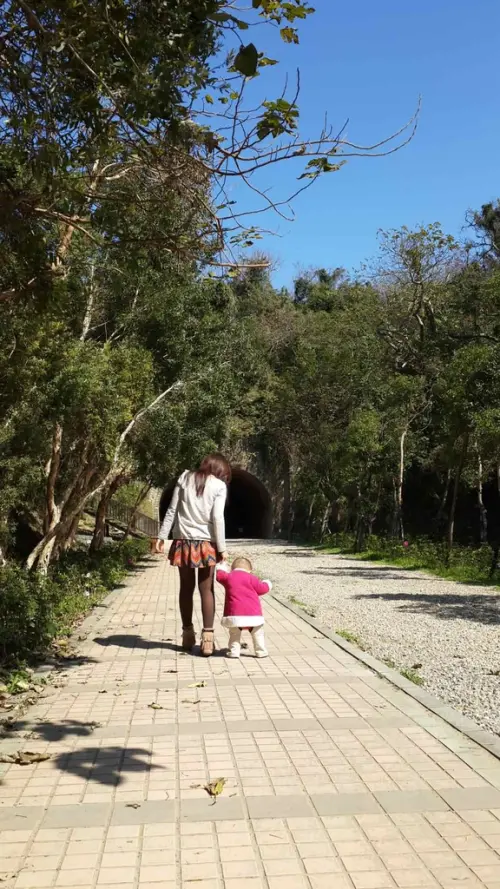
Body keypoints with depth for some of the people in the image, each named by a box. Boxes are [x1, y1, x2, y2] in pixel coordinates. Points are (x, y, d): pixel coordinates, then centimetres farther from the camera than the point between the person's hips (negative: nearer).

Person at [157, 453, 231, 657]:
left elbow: (172, 510, 4)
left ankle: (188, 634, 20)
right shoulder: (219, 485, -2)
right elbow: (217, 518, -9)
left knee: (186, 588, 12)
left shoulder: (185, 478, 6)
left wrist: (162, 537, 7)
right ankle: (207, 637, 0)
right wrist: (222, 548, -5)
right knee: (206, 590, 4)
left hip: (183, 541, 3)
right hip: (206, 542, -2)